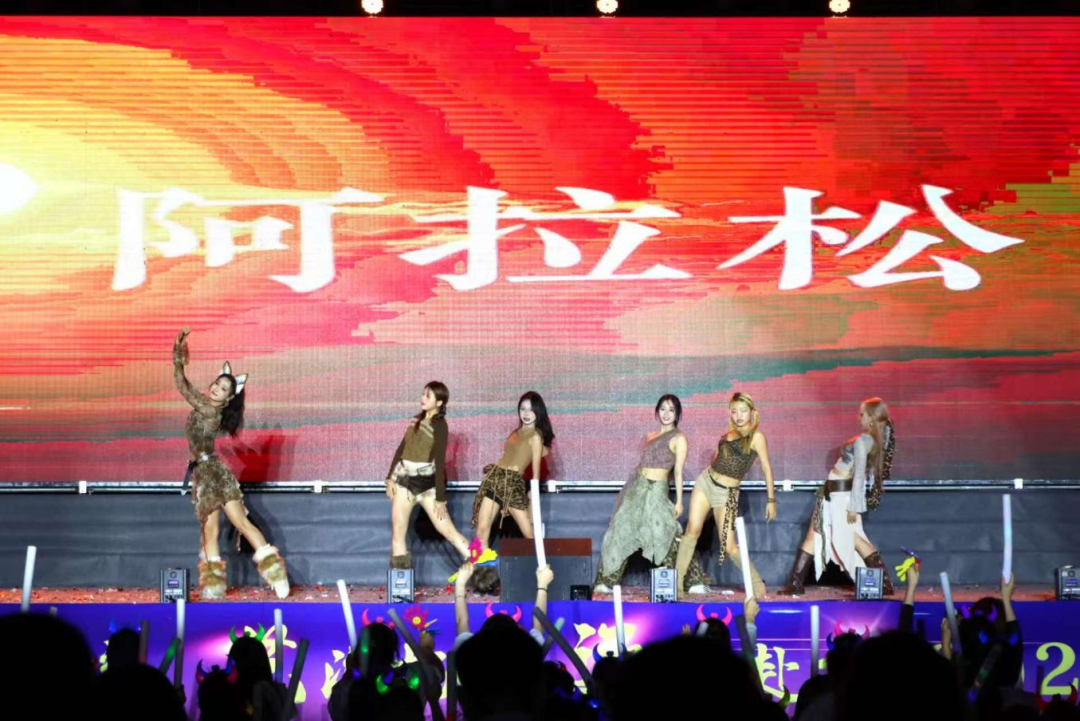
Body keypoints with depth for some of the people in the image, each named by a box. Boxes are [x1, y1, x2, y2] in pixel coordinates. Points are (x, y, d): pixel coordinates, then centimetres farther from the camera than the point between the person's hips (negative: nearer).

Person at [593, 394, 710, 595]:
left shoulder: (679, 438, -2)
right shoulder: (651, 436, 16)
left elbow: (678, 471, -6)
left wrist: (679, 501, -10)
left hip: (656, 490, -6)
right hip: (636, 487, 7)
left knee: (668, 537, -10)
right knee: (621, 531, 5)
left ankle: (695, 582, -3)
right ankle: (605, 582, 10)